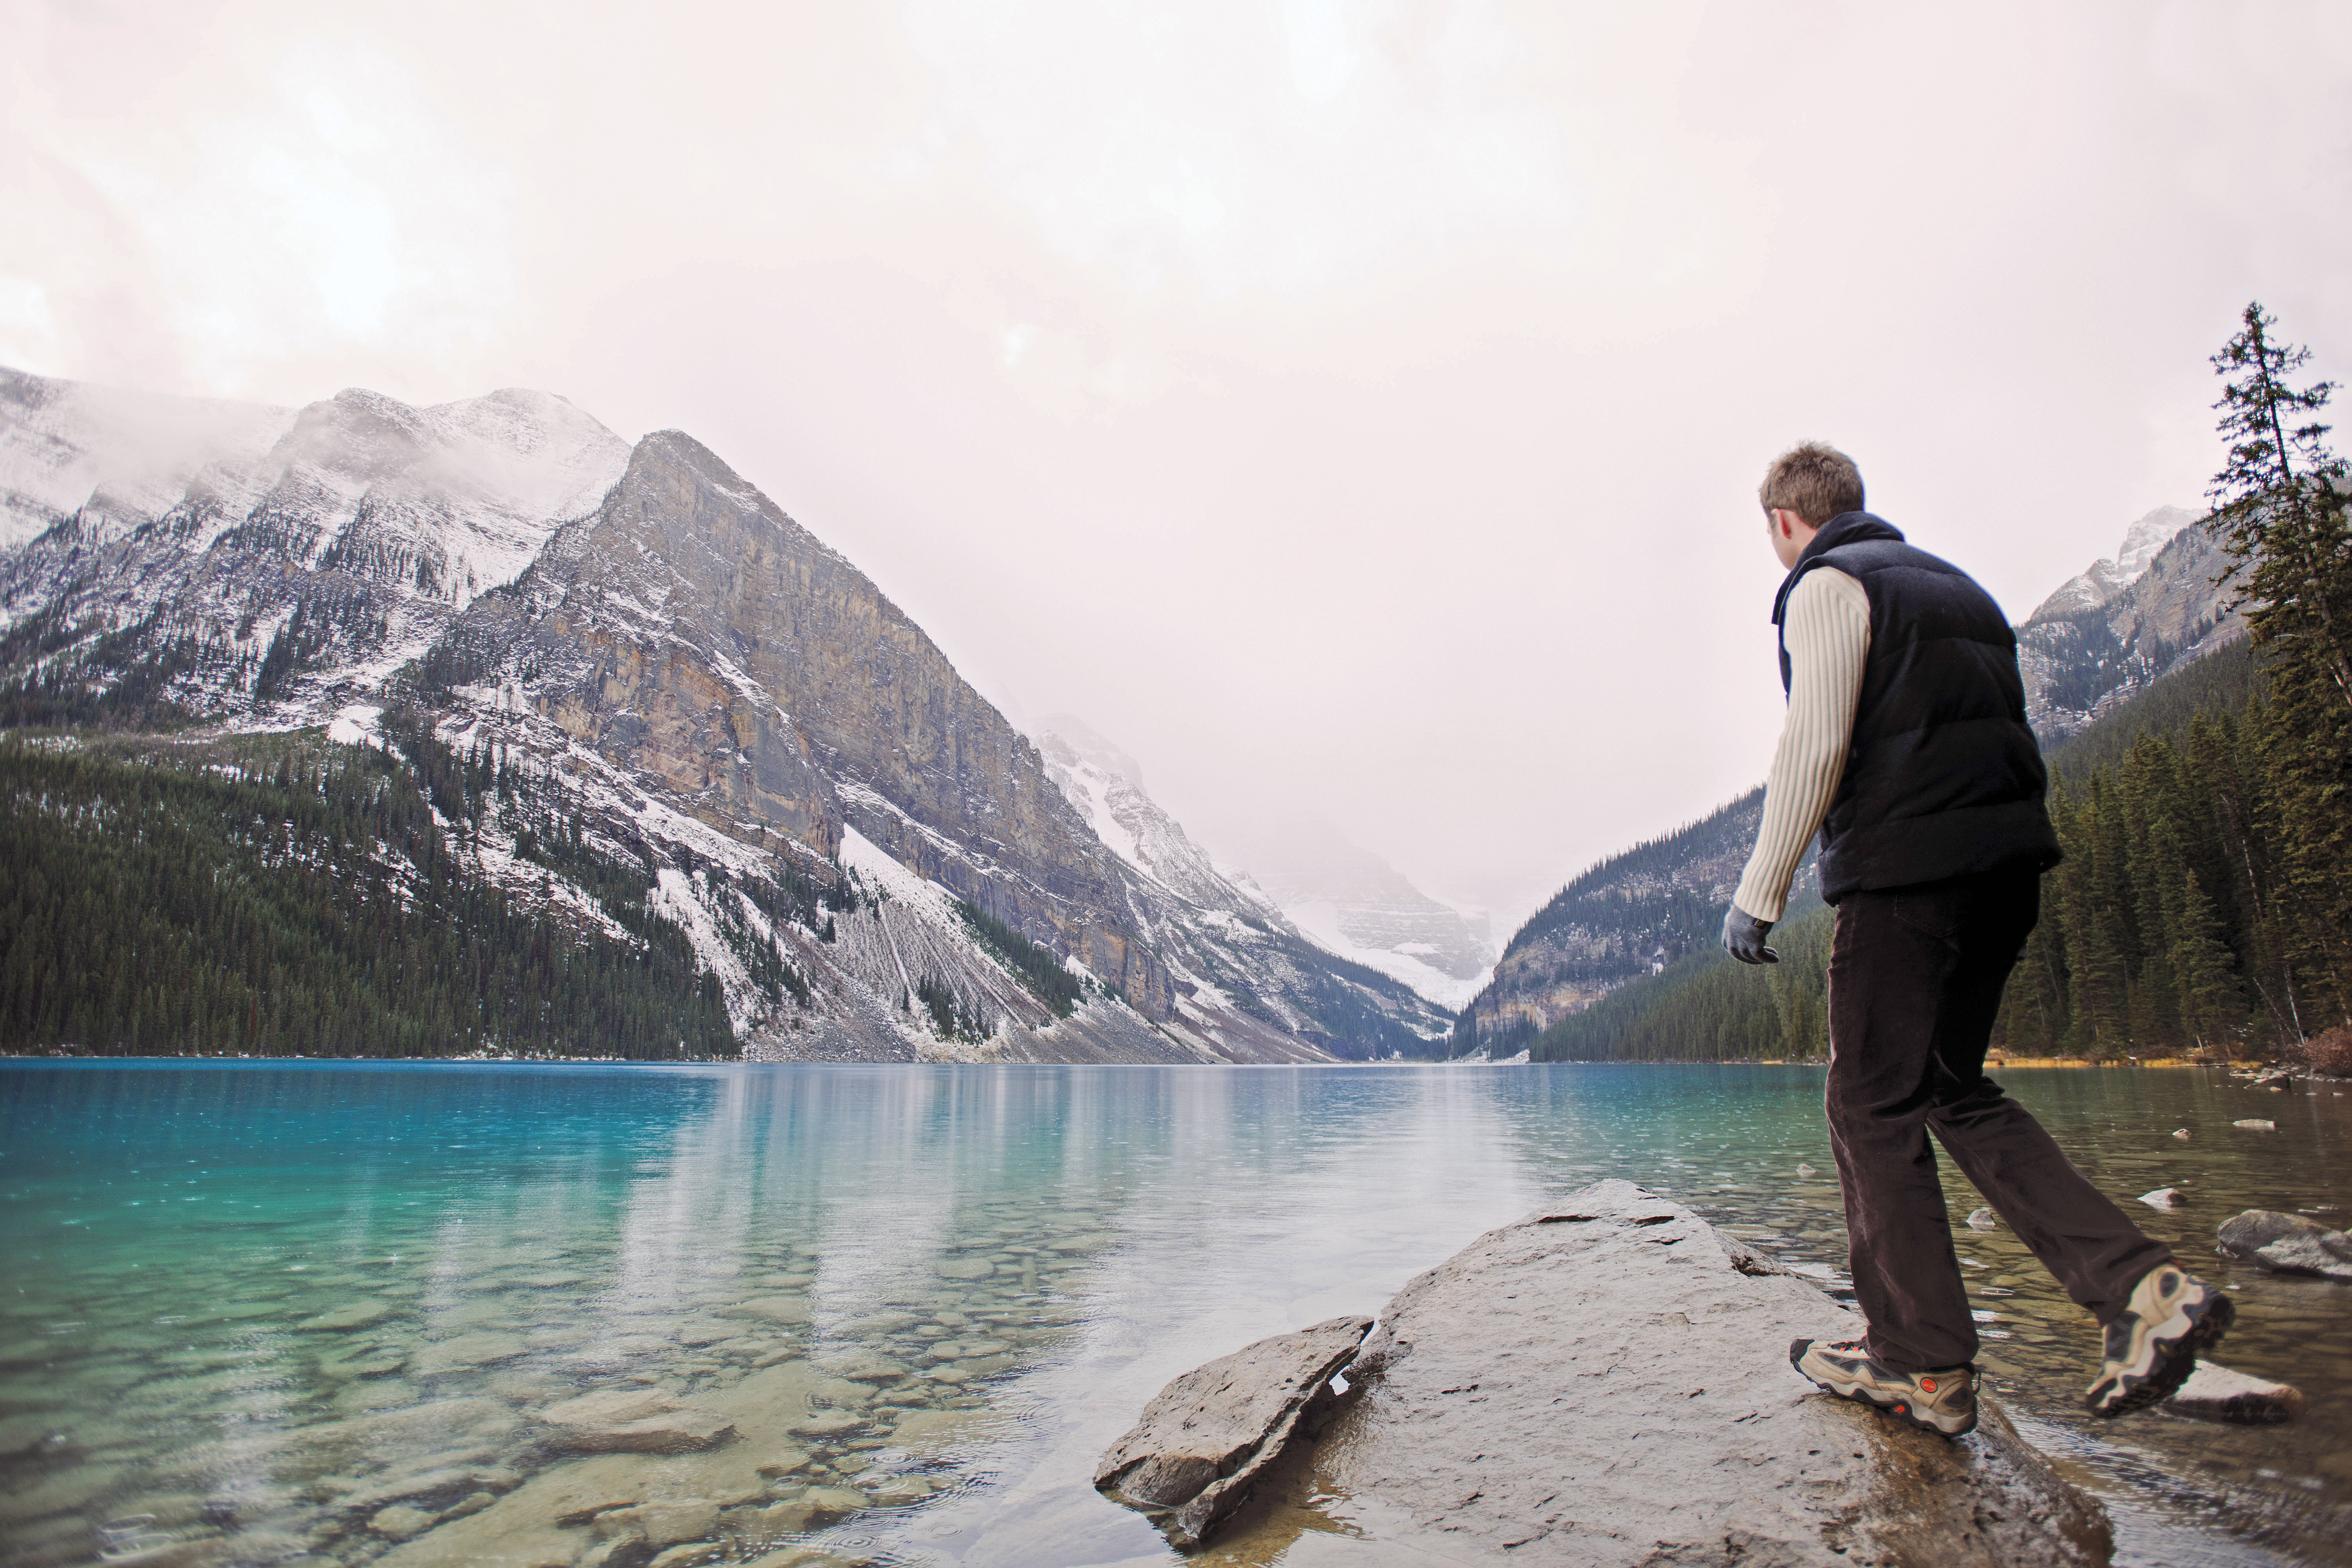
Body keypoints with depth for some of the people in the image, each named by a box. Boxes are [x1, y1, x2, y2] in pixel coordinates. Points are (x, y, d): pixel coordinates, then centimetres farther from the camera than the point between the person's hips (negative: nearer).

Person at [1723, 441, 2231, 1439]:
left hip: (1906, 868, -9)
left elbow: (1815, 744, -15)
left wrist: (1759, 891, -13)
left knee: (1872, 1106, 1)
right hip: (2008, 866, 9)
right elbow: (1999, 732, 22)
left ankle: (1922, 1364, 7)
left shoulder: (1826, 583, -2)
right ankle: (2142, 1287, 7)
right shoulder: (1955, 585, 24)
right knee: (1953, 1089, 17)